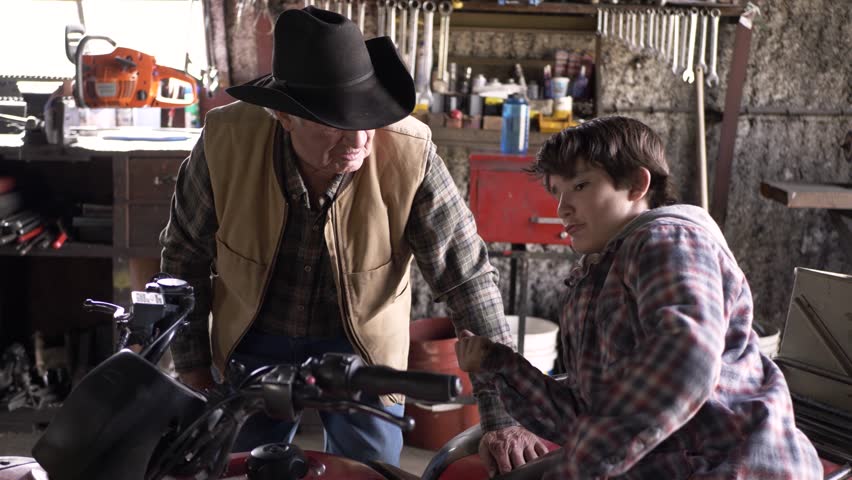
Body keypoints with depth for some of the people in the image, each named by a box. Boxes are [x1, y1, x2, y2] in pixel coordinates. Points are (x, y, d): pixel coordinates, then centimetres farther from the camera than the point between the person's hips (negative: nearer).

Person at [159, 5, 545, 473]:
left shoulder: (408, 154, -28)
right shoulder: (226, 141, -23)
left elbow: (467, 277, -21)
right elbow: (185, 255, -6)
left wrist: (501, 417, -22)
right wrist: (193, 368, -2)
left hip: (363, 346, -1)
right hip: (254, 343, 1)